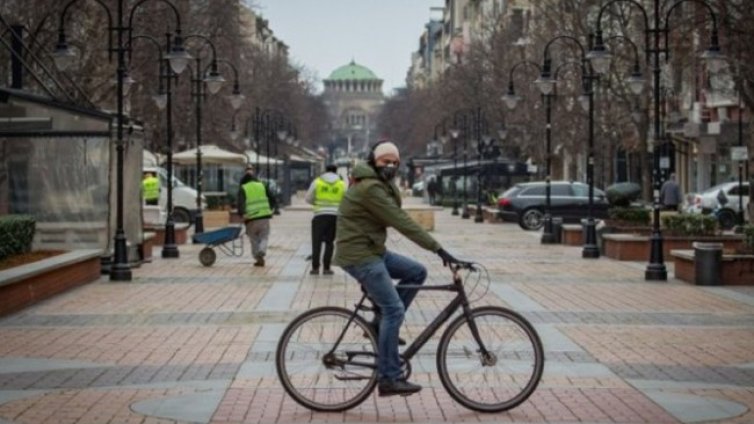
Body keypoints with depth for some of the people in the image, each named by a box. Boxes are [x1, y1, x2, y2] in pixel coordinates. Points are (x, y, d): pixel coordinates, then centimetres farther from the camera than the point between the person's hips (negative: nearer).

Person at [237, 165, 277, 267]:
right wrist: (270, 209, 25)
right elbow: (272, 199, 11)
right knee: (264, 237, 9)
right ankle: (261, 253, -17)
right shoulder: (262, 185, 9)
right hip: (264, 216, 1)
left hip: (251, 218, -1)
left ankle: (258, 258, 8)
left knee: (254, 239, 13)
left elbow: (240, 202, -15)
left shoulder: (242, 188, 1)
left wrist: (242, 214, -24)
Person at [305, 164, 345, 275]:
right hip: (335, 215, 1)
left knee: (316, 241, 6)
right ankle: (326, 268, 5)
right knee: (329, 242, 10)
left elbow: (308, 199, 5)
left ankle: (315, 267, 0)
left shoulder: (317, 182, 2)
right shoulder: (342, 184, 4)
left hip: (320, 215, -1)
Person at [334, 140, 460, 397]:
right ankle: (389, 379, -9)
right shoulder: (370, 188, -20)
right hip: (359, 255, -10)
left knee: (417, 273, 9)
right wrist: (437, 249, -24)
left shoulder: (381, 185, 15)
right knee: (394, 309, -12)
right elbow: (402, 222, -24)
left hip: (373, 251, 10)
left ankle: (382, 324, 11)